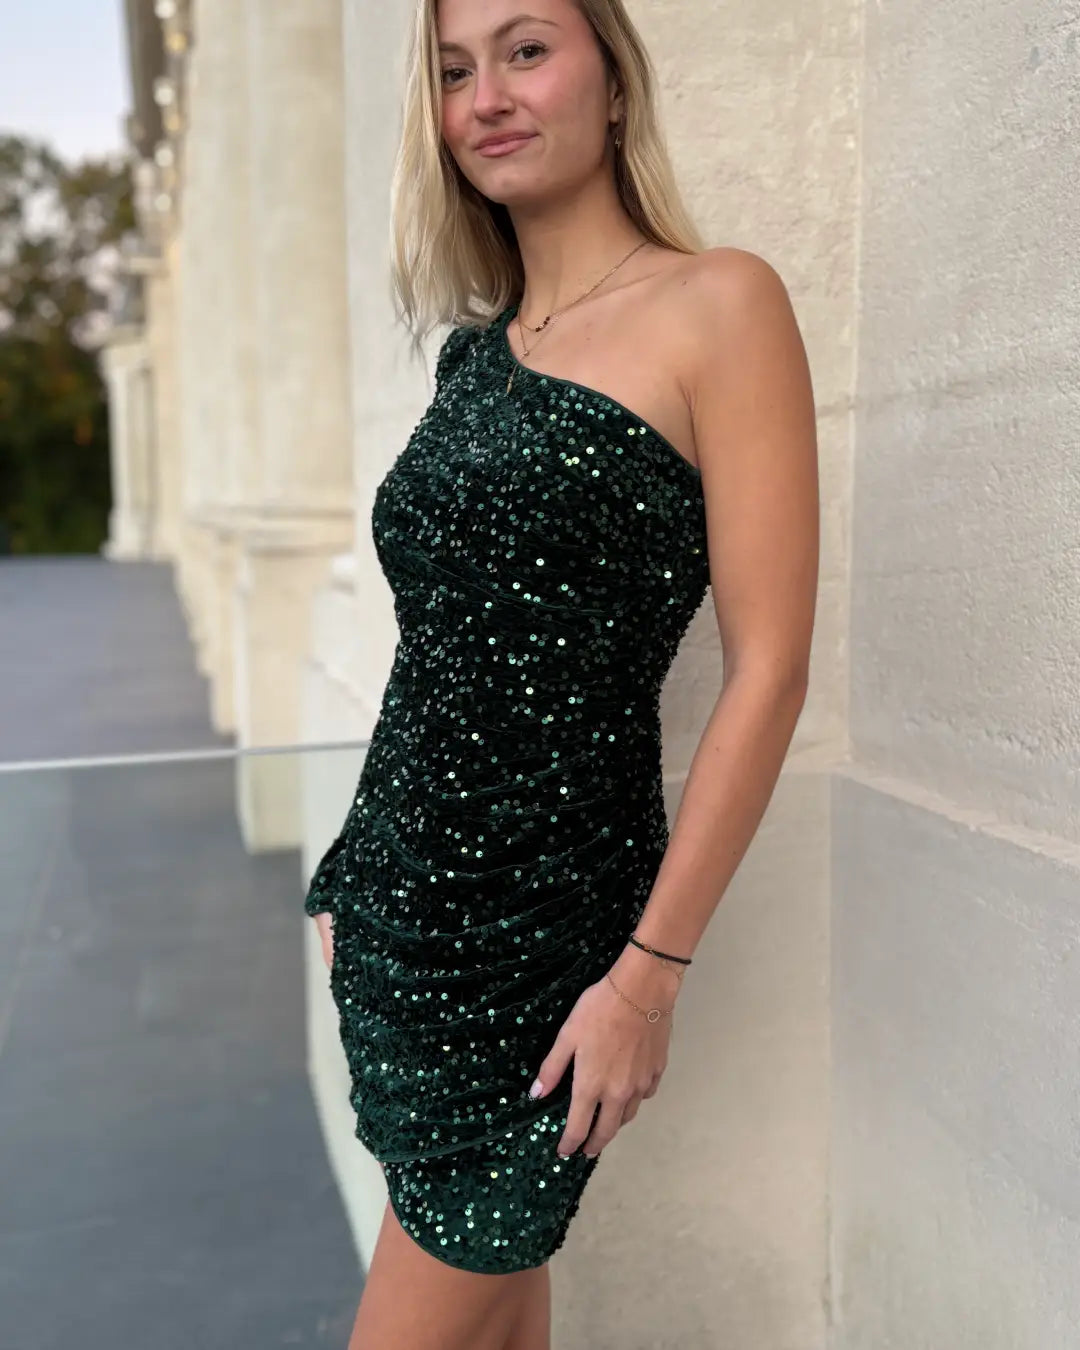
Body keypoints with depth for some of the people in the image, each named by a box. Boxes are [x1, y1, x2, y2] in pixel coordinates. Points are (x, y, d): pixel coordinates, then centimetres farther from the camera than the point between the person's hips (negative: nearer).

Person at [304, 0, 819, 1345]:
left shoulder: (718, 305, -8)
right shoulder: (473, 349, 11)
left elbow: (768, 671, -13)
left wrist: (652, 970, -15)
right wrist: (358, 882, 13)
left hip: (544, 918, -6)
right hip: (396, 887, 6)